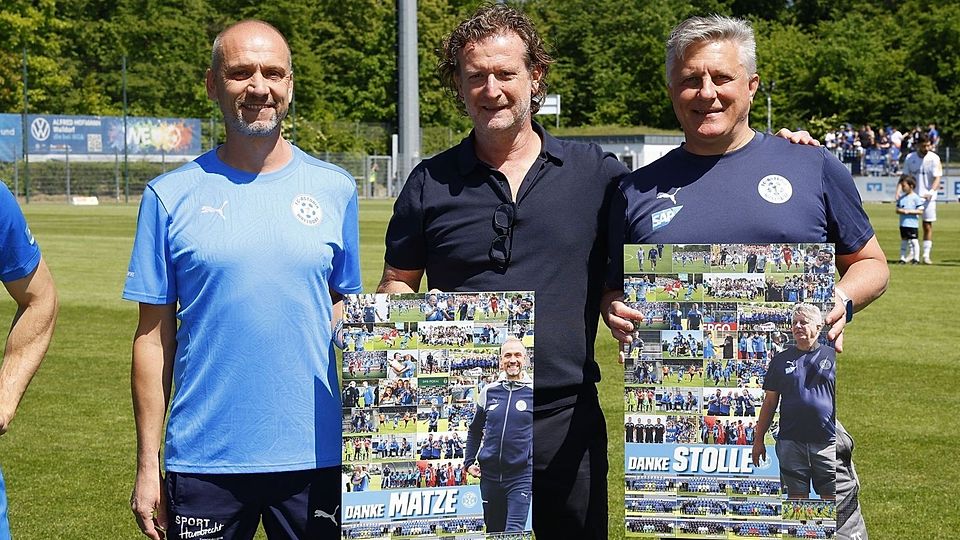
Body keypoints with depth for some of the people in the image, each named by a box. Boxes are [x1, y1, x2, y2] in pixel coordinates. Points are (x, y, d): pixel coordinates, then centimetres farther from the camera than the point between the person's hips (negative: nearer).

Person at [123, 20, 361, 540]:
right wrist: (146, 463, -1)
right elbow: (154, 335, 2)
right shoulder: (171, 195, 0)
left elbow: (344, 310, 11)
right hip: (203, 460, -1)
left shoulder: (335, 190, 5)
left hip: (316, 454, 1)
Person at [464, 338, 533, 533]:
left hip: (521, 474, -4)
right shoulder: (489, 392, 8)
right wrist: (469, 462, 12)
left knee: (514, 532, -16)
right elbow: (475, 430, 21)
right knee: (493, 531, 14)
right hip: (490, 474, 4)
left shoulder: (532, 392, -1)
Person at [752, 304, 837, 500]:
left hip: (827, 442, -2)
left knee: (831, 497, -2)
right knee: (797, 497, 5)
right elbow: (769, 402, 13)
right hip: (791, 442, 2)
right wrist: (759, 439, 8)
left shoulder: (832, 357, 6)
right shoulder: (781, 360, 11)